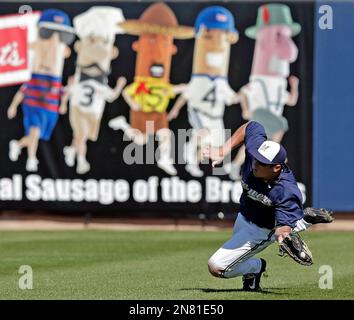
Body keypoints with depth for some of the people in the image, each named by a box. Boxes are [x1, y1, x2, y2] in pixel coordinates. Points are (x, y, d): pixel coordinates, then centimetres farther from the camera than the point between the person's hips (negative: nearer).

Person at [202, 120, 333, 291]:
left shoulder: (286, 192, -41)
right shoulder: (256, 146, -28)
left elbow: (283, 227, -39)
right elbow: (252, 126, -9)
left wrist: (283, 234, -64)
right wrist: (223, 151, -16)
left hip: (262, 230, -7)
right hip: (243, 216, 7)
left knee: (216, 267, -16)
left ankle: (255, 267, 13)